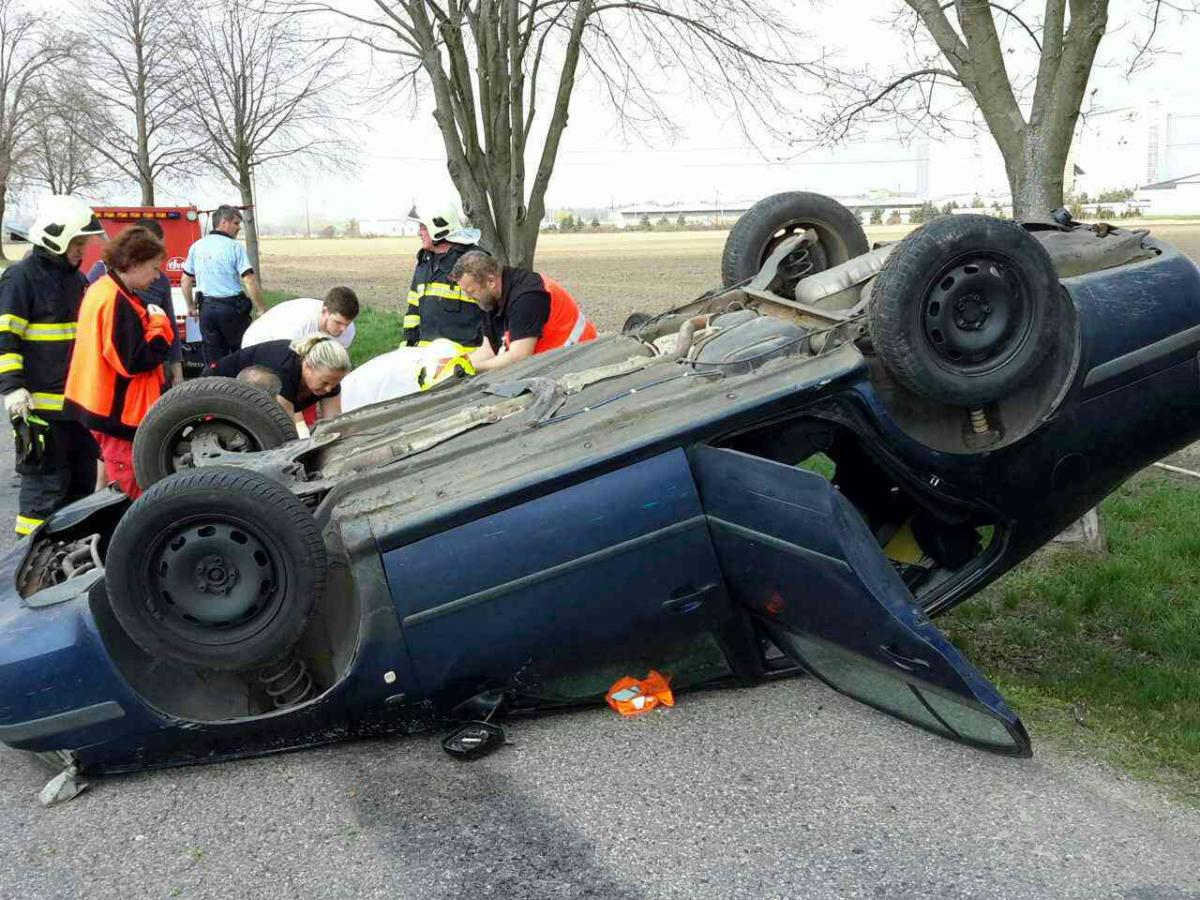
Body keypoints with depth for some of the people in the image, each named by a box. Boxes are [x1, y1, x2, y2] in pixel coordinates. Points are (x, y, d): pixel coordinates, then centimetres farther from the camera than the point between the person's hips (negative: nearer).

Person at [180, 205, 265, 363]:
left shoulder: (196, 247, 8)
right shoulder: (235, 247, -10)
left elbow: (185, 280, 14)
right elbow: (250, 282, -16)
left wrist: (191, 306, 25)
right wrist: (261, 309, -11)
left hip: (206, 308, 5)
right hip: (232, 308, -5)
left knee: (214, 360, 8)